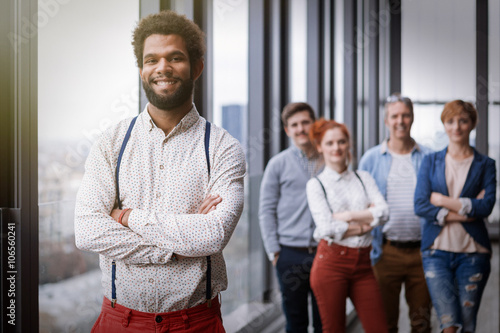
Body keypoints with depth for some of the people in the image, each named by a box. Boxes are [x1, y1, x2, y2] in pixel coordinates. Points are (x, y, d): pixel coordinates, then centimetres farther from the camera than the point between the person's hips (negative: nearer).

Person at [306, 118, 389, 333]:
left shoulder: (363, 178, 12)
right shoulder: (316, 184, 1)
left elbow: (383, 211, -4)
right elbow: (327, 228, -12)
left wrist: (348, 215, -10)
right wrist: (365, 223, -4)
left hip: (362, 264, 3)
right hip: (331, 264, -3)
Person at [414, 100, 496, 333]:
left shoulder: (485, 165, 8)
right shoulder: (430, 161, 9)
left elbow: (486, 206, -7)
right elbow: (420, 205, -4)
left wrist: (443, 200, -7)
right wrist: (467, 211, -9)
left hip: (472, 251, 1)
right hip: (437, 250, 0)